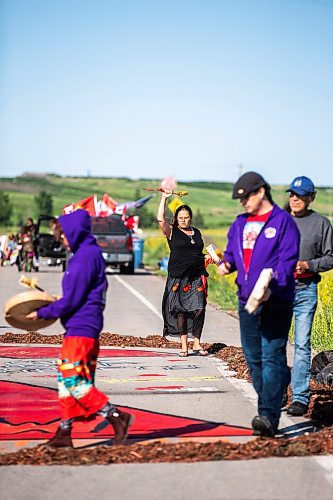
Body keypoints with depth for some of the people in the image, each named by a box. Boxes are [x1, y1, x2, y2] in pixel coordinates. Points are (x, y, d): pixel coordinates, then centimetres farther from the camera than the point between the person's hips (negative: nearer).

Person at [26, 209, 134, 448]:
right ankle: (64, 432, 17)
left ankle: (117, 417, -8)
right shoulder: (89, 253, 15)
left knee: (74, 380, -11)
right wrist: (50, 307, 13)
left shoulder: (85, 257, -16)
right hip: (79, 327, 10)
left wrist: (42, 313, -5)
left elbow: (71, 300, -17)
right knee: (66, 379, 12)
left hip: (81, 329, -10)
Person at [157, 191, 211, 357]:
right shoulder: (172, 232, 3)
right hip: (178, 278, -3)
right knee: (180, 310, -2)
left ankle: (197, 343, 4)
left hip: (197, 277, 3)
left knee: (199, 309, -5)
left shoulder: (197, 233, 17)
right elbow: (160, 219, -12)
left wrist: (206, 257, 8)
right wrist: (164, 198, -10)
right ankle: (184, 345, 4)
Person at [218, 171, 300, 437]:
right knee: (253, 358, 11)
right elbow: (232, 252, 23)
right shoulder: (240, 223, 15)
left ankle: (269, 417, -15)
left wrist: (272, 286, -27)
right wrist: (226, 264, -1)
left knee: (272, 357, -10)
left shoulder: (283, 221, -6)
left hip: (275, 302, -7)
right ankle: (268, 406, 23)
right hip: (247, 300, 7)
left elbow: (288, 260, -13)